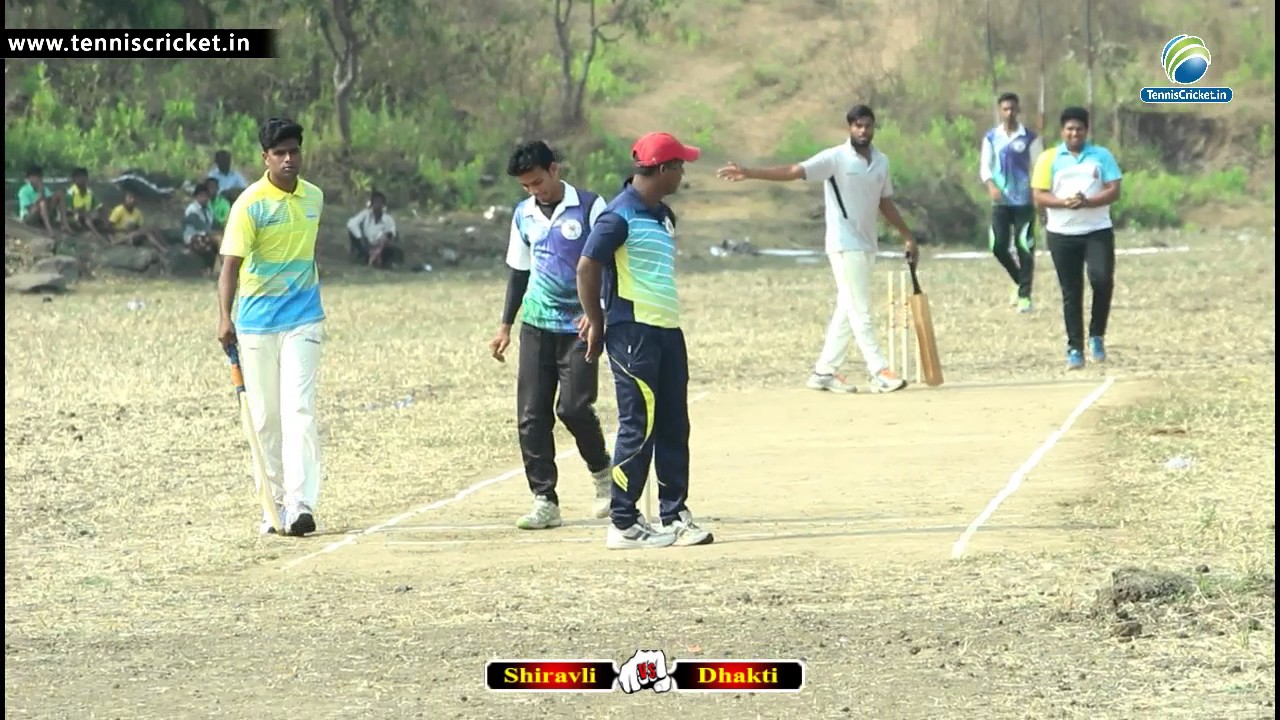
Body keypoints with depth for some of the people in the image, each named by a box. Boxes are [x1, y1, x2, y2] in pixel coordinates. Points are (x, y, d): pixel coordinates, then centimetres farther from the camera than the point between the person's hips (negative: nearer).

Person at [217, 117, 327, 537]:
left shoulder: (314, 198, 7)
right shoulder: (251, 204, -9)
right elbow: (231, 264, -14)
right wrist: (225, 318, -25)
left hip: (302, 319, 2)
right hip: (256, 323, -2)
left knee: (299, 410, -12)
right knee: (265, 418, 6)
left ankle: (301, 505, -20)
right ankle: (277, 502, 18)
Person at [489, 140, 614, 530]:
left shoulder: (590, 206, -5)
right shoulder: (523, 215, 11)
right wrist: (505, 325, 17)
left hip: (580, 324, -5)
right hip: (537, 325, 5)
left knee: (573, 406, -13)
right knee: (531, 415, -2)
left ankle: (602, 472, 14)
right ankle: (544, 501, 2)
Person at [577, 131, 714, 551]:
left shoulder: (662, 216, 15)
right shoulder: (621, 216, -13)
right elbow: (587, 268, -13)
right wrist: (598, 323, -5)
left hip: (667, 329, 9)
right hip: (632, 332, -9)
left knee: (674, 426, 10)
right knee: (639, 427, -6)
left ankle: (675, 516, 17)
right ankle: (623, 525, 0)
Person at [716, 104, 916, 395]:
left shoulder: (881, 162, 9)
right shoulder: (835, 158, -11)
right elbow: (793, 171, -20)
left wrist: (907, 236, 19)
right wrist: (749, 173, -31)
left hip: (867, 246, 7)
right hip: (845, 245, -7)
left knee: (848, 311, 8)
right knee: (860, 311, -7)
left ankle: (824, 371, 13)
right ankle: (880, 373, -9)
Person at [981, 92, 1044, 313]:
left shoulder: (1030, 138, 0)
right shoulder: (991, 138, 6)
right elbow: (985, 166, 5)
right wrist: (991, 186, -15)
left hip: (1024, 201, -2)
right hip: (1001, 201, 3)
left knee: (1025, 248, -6)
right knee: (998, 246, -1)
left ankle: (1025, 295, 1)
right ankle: (1019, 280, 25)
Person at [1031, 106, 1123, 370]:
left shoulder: (1102, 156, 6)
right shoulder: (1048, 159, 4)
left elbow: (1113, 191, -2)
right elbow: (1040, 197, -2)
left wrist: (1087, 202, -19)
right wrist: (1065, 202, -20)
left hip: (1098, 231, 0)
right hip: (1062, 234, 0)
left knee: (1102, 279, -18)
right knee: (1071, 292, 2)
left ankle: (1097, 335, 2)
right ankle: (1074, 349, 7)